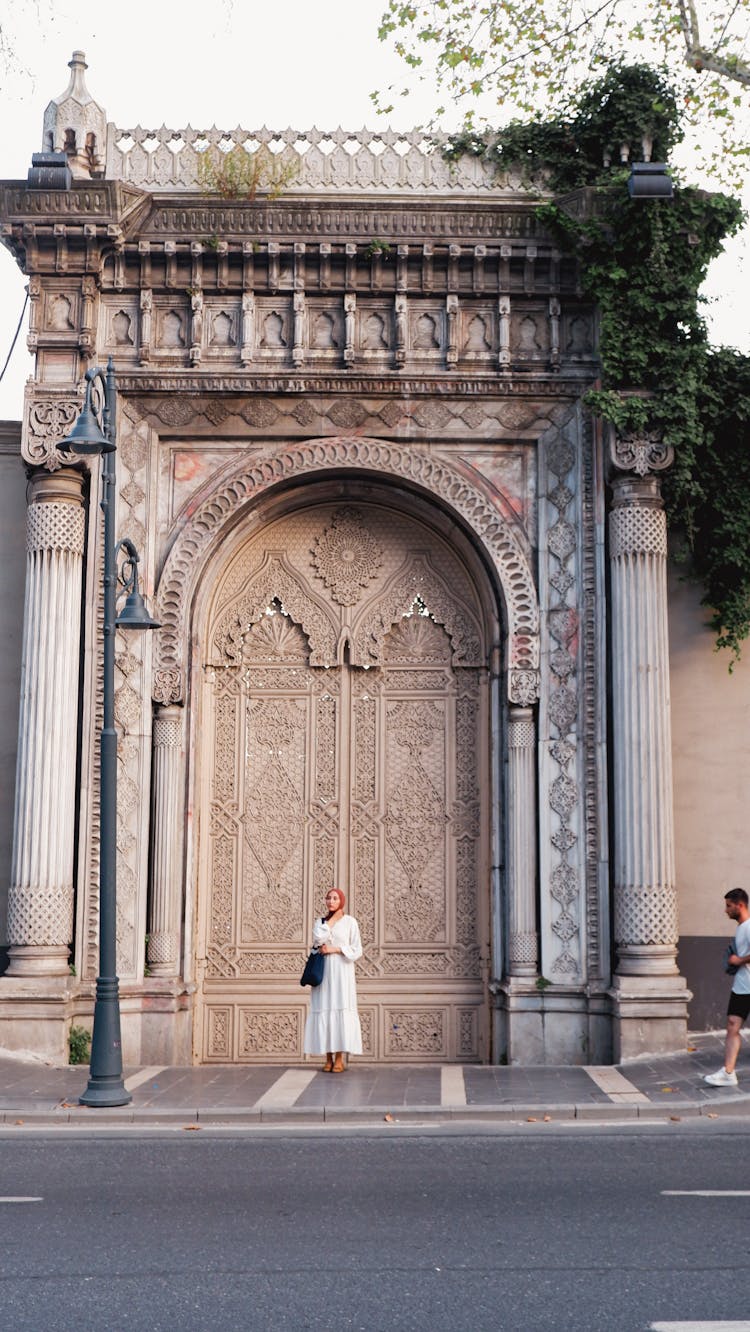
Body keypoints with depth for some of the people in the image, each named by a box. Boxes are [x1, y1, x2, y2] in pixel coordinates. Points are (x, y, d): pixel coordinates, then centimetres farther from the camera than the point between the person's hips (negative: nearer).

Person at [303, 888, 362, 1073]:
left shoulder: (350, 922, 4)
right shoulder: (320, 921, 14)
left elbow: (356, 950, 0)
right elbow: (318, 940, -2)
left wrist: (335, 949, -9)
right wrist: (329, 919, -5)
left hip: (342, 971, -3)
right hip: (323, 972, 3)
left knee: (341, 1011, -7)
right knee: (324, 1011, -2)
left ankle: (339, 1059, -3)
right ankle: (328, 1058, 2)